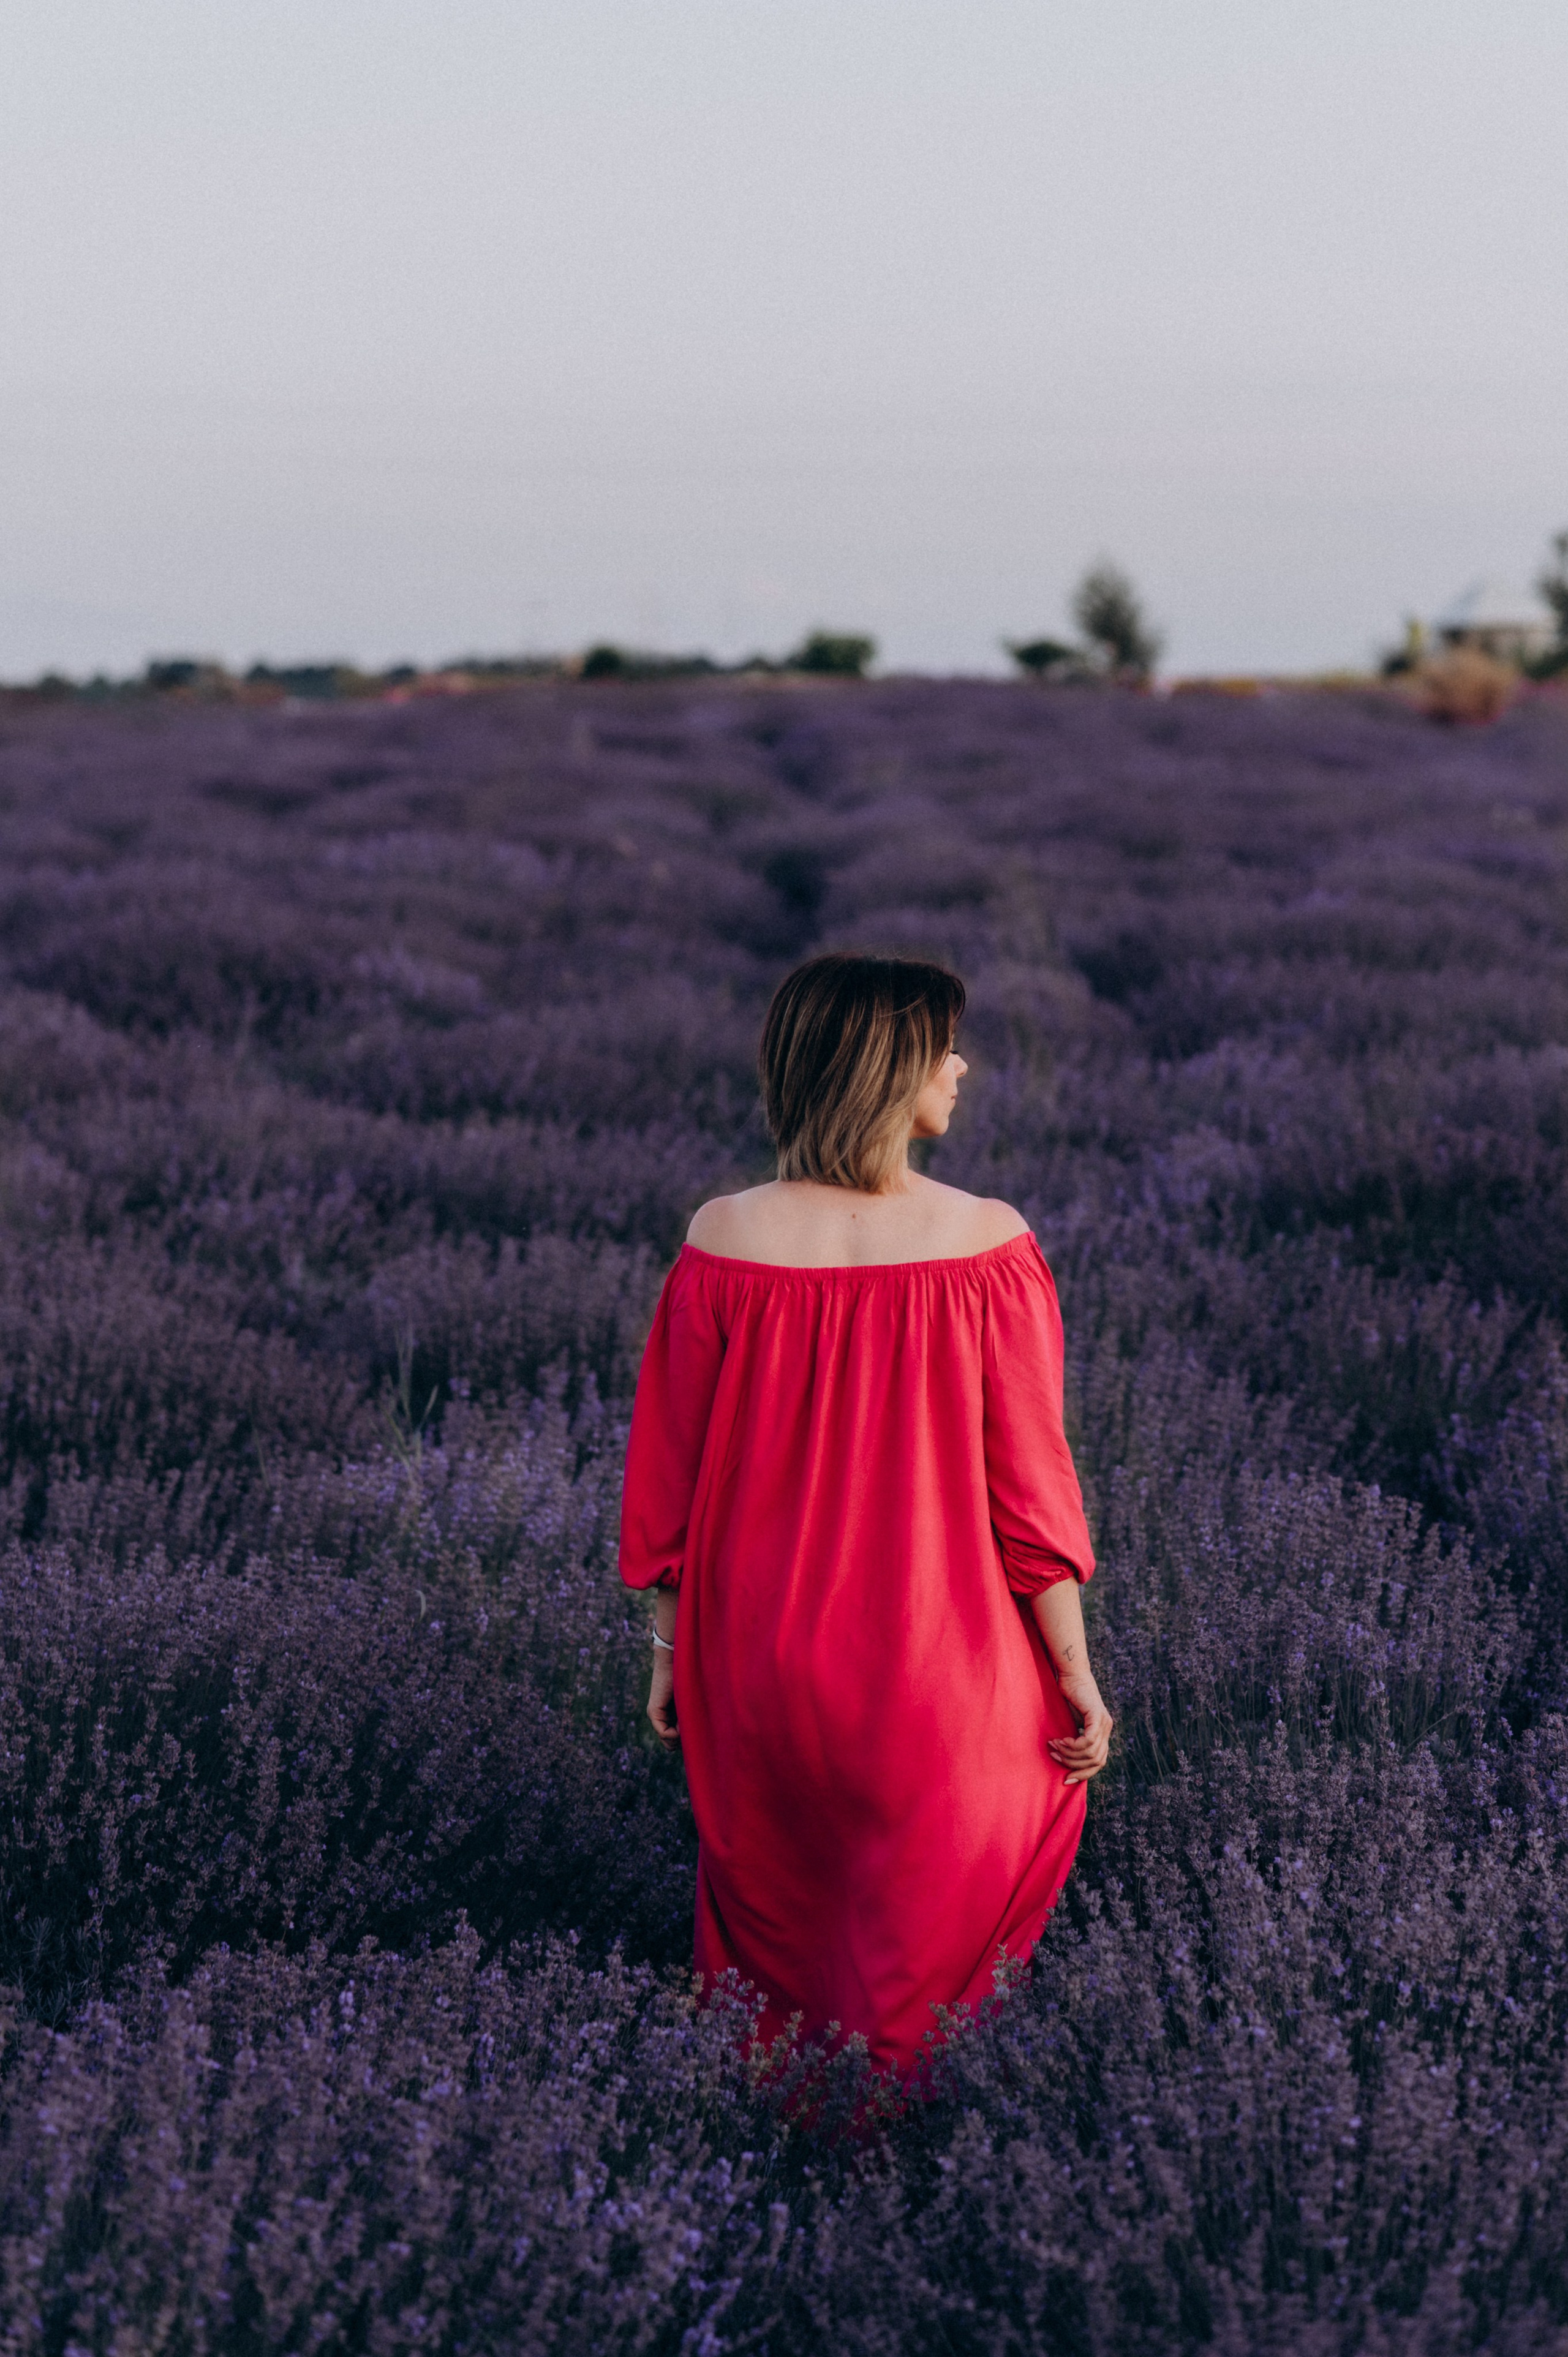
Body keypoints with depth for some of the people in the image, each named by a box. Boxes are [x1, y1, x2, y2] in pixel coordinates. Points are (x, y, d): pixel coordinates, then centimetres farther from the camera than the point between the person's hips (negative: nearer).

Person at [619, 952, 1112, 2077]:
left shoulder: (724, 1239, -11)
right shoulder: (985, 1242, -15)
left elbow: (669, 1477, -3)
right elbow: (1030, 1488, -11)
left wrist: (671, 1651, 11)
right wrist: (1078, 1679, -1)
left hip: (753, 1677, 2)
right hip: (935, 1677, -2)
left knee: (768, 1933, 26)